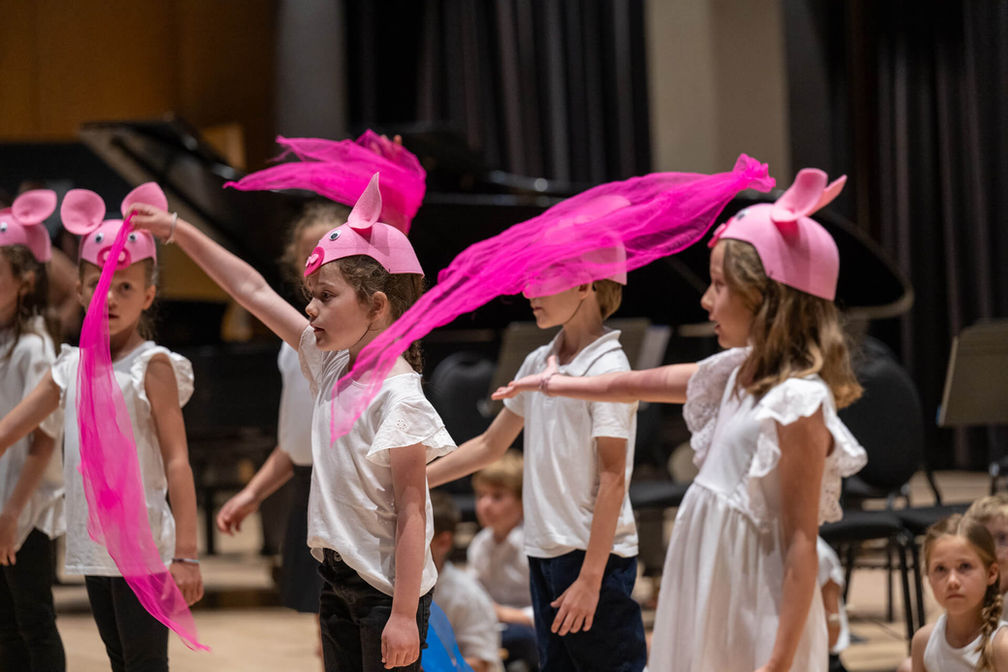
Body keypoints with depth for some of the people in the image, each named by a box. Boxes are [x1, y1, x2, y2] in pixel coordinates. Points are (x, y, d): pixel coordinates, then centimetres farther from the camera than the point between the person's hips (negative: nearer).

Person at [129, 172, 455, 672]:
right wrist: (176, 231, 15)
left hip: (386, 589, -9)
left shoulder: (398, 396, -19)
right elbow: (252, 291, 12)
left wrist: (404, 613, -21)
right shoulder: (331, 363, 6)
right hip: (337, 575, 9)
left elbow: (411, 510, -20)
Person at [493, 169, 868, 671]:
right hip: (711, 608, 9)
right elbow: (639, 384, 25)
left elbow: (801, 542, -21)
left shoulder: (798, 403, -20)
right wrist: (553, 384, 38)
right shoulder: (737, 373, 7)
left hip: (757, 622, -9)